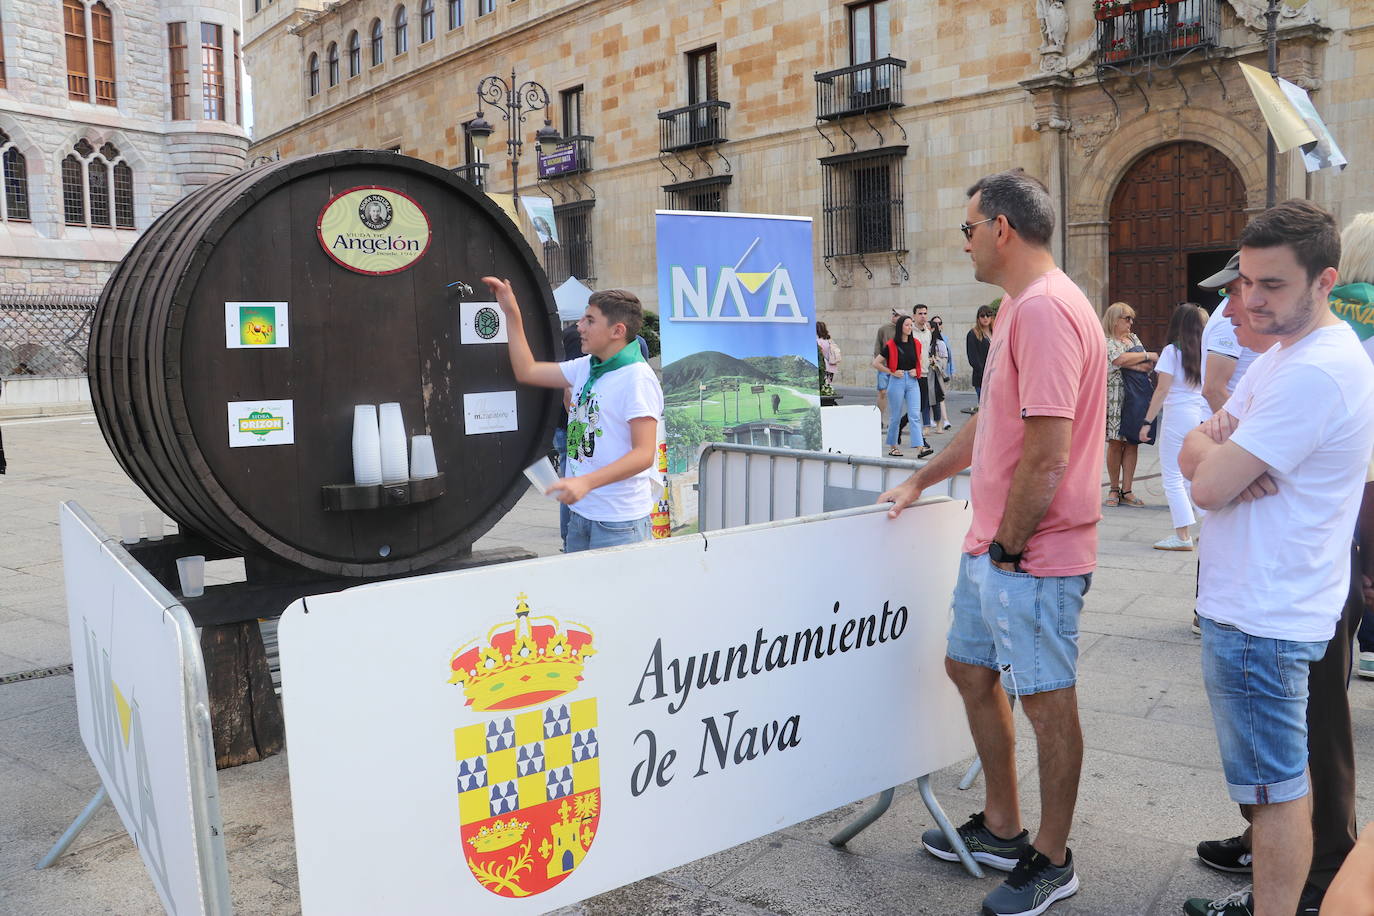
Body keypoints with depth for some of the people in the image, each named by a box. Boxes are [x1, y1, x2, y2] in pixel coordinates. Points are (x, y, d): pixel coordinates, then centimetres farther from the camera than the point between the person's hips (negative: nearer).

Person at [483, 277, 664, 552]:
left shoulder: (637, 377, -15)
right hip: (580, 513, 8)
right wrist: (511, 313, 18)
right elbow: (526, 371, 21)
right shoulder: (584, 367, 10)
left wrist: (586, 482, -29)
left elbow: (644, 454, -21)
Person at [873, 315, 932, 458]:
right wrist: (892, 372, -9)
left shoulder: (915, 344, 7)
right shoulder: (891, 345, -5)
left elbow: (919, 360, 24)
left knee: (914, 414, -6)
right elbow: (876, 363, -2)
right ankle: (892, 446, 20)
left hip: (912, 382, 3)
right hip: (897, 382, -3)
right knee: (896, 416, 4)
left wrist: (916, 371, 4)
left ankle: (920, 448, -14)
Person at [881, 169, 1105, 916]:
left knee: (1046, 701, 5)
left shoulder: (1046, 309, -20)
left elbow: (1048, 451, -24)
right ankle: (1001, 828, 37)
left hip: (1033, 555, -10)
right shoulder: (1018, 306, 13)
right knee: (970, 669, 19)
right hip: (990, 543, 11)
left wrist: (1008, 545, -16)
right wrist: (921, 480, 22)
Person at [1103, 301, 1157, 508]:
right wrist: (1146, 356, -7)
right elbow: (1120, 359, -19)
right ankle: (1114, 489, 9)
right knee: (1115, 442, -2)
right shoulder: (1106, 341, -2)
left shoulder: (1133, 338, 17)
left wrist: (1131, 365, -10)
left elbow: (1148, 365, 11)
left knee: (1132, 443, 1)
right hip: (1115, 396, -5)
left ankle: (1126, 491, 4)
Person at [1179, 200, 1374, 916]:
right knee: (1280, 778, 22)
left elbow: (1207, 486, -25)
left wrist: (1213, 455, -3)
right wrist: (1224, 457, -14)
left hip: (1259, 617, -10)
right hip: (1262, 604, 10)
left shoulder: (1315, 372, -23)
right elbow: (1194, 450, 8)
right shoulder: (1282, 354, 11)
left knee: (1276, 787, 3)